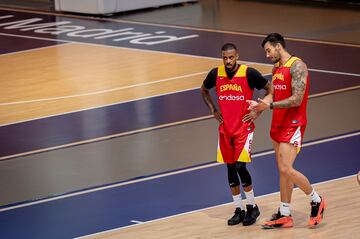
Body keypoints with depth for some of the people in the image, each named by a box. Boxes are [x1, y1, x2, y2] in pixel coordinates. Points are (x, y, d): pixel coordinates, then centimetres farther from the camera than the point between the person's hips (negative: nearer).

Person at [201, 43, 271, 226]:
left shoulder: (249, 73, -13)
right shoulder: (215, 74, -1)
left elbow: (270, 89, -3)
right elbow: (204, 90, 20)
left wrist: (258, 112, -7)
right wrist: (213, 110, 10)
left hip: (244, 128, -4)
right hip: (225, 128, 5)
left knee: (240, 166, -13)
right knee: (230, 168, 7)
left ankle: (252, 207, 4)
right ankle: (238, 210, 18)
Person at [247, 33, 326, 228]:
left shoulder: (297, 66, -15)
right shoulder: (276, 69, 14)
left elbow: (296, 100, -21)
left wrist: (269, 106, -22)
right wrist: (259, 104, -3)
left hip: (293, 124, -9)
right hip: (278, 124, 9)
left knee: (286, 169, -14)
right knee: (283, 171, 9)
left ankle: (316, 201, 5)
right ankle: (284, 216, 13)